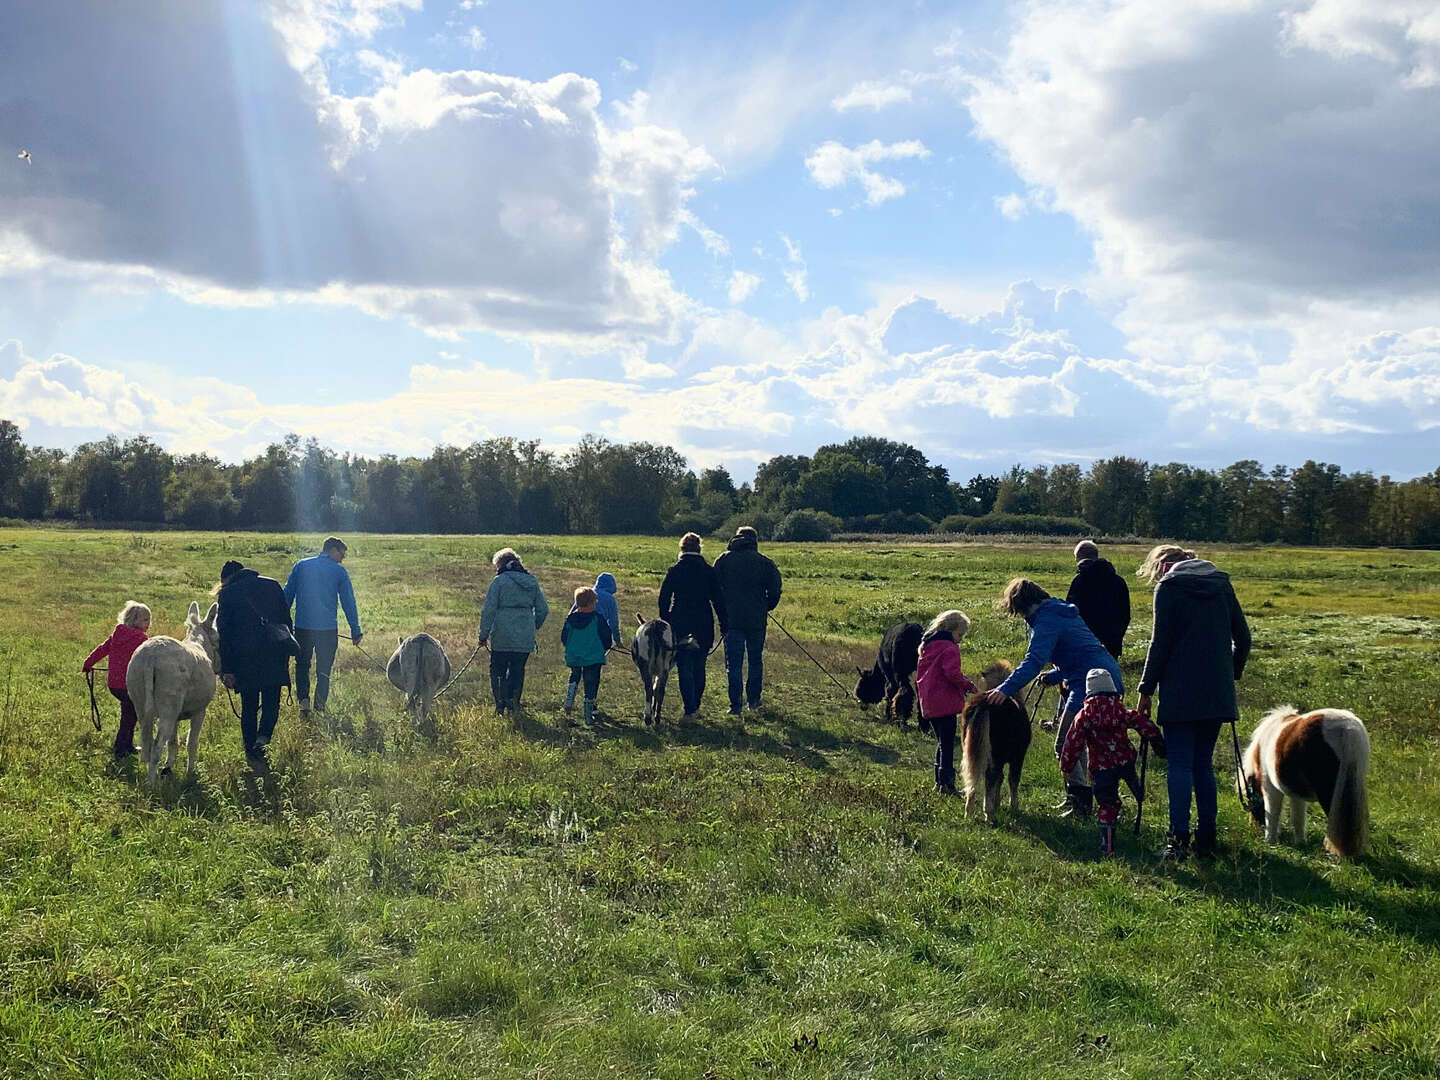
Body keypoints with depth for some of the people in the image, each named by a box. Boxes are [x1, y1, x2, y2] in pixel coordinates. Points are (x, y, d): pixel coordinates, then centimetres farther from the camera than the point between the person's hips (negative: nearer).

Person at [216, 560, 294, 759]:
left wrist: (226, 669, 1)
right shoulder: (272, 585, 9)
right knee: (271, 700, 11)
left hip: (245, 656, -1)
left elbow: (224, 632, 0)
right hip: (275, 655, 2)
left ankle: (251, 750, 15)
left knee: (249, 705, 10)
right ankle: (264, 735, -12)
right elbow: (287, 620, 9)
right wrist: (287, 650, 15)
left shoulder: (228, 593, 1)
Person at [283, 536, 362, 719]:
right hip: (328, 629, -1)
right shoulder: (340, 572, 1)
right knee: (324, 670, 11)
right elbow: (348, 602, 2)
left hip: (302, 627, 1)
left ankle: (303, 700, -5)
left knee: (302, 665, 14)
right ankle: (320, 707, 7)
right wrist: (355, 630, 7)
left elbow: (287, 596, 7)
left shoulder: (301, 566, 6)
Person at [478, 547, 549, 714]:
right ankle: (513, 703, 13)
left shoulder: (499, 581, -5)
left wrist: (484, 634, -4)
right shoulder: (532, 581, 9)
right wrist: (533, 628, 23)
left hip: (502, 637, -4)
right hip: (525, 638, 4)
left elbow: (488, 610, -9)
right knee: (518, 670, 14)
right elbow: (543, 610, 11)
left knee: (497, 670, 10)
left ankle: (500, 704, 3)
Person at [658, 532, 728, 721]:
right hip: (703, 627, 2)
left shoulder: (674, 571, -3)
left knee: (685, 670, 0)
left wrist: (665, 624, 7)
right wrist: (723, 626, 7)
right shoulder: (709, 571, 0)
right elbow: (718, 600, 2)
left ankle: (690, 711, -6)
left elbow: (663, 599, -2)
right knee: (699, 668, 15)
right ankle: (696, 707, 22)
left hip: (680, 627, -2)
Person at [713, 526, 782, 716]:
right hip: (756, 619, 1)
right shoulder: (764, 562, 0)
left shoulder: (723, 560, 3)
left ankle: (736, 705, -4)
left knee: (734, 663, 1)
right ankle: (754, 700, 23)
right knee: (755, 660, 16)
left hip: (731, 617, 0)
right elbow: (775, 590, -3)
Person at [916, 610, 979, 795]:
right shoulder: (949, 648, -12)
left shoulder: (927, 646, 16)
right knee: (947, 744, -5)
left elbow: (919, 675, 21)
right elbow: (953, 674, -22)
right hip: (945, 704, -9)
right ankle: (946, 783, -6)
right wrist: (968, 685, -7)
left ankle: (939, 781, 20)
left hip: (929, 704, 9)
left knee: (941, 742, 17)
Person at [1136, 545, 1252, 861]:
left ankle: (1179, 838, -8)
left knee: (1179, 765, -3)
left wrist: (1146, 689, -2)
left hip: (1180, 692, -5)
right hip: (1217, 693, 5)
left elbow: (1160, 644, -7)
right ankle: (1206, 839, 10)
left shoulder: (1168, 587, -2)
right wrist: (1231, 676, 23)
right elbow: (1243, 637, 12)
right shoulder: (1221, 584, 12)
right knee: (1204, 765, 11)